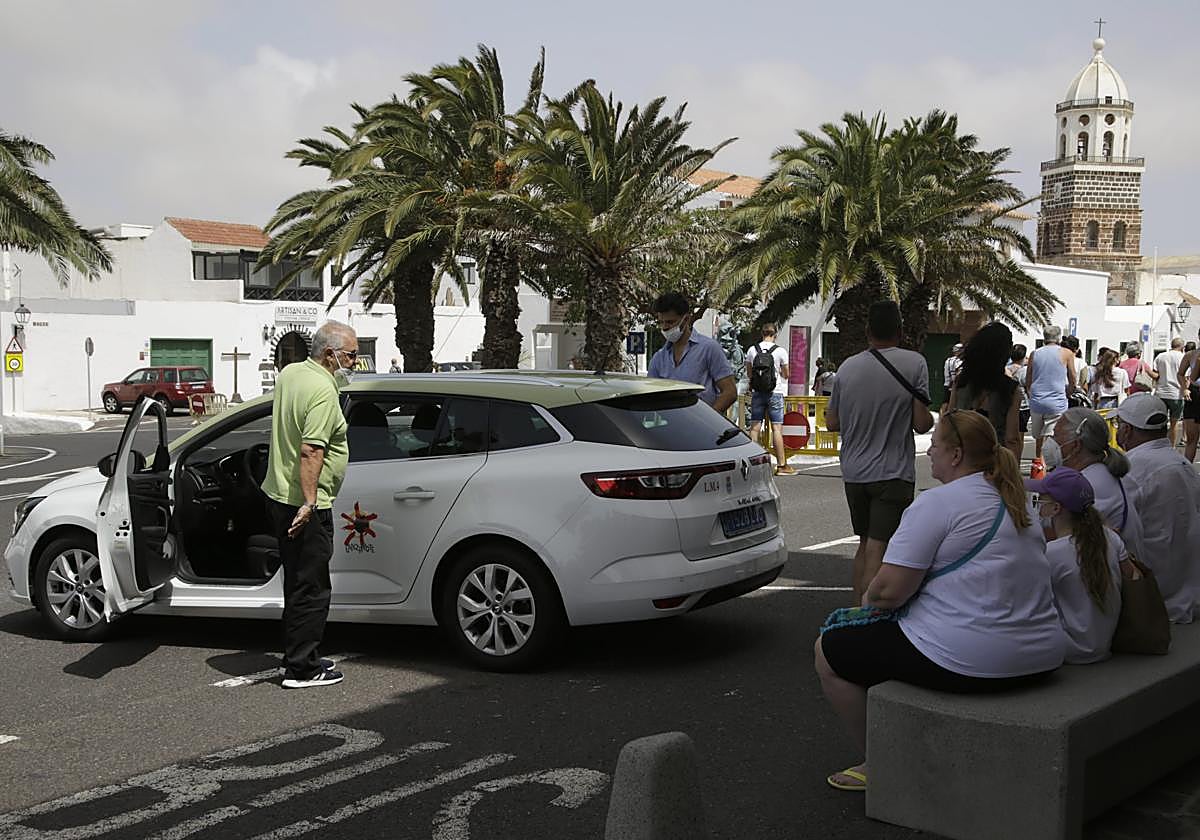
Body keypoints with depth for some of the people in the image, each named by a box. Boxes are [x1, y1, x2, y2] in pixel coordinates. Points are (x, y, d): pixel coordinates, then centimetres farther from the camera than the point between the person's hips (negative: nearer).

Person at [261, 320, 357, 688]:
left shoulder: (289, 373, 9)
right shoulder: (324, 391, -20)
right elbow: (311, 451, -27)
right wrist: (309, 503, -27)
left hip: (277, 494, 10)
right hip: (304, 504, -10)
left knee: (297, 583, 18)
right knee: (311, 588, -1)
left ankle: (297, 658, 27)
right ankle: (301, 669, 5)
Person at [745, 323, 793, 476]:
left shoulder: (752, 350, 1)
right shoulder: (780, 351, -6)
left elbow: (749, 374, 10)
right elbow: (785, 375, 4)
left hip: (757, 393, 2)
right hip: (775, 392, -2)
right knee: (777, 428, -2)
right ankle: (781, 465, -2)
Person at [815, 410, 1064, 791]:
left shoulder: (937, 503, -13)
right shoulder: (1017, 501, 14)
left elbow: (890, 591, -18)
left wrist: (869, 598, 6)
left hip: (970, 660, -10)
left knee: (828, 653, 6)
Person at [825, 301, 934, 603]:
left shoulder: (848, 366, 4)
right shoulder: (914, 363, -8)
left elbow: (832, 423, 9)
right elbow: (921, 423, -12)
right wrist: (932, 419, 11)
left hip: (853, 472, 5)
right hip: (893, 473, -5)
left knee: (865, 544, 19)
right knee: (878, 550, -6)